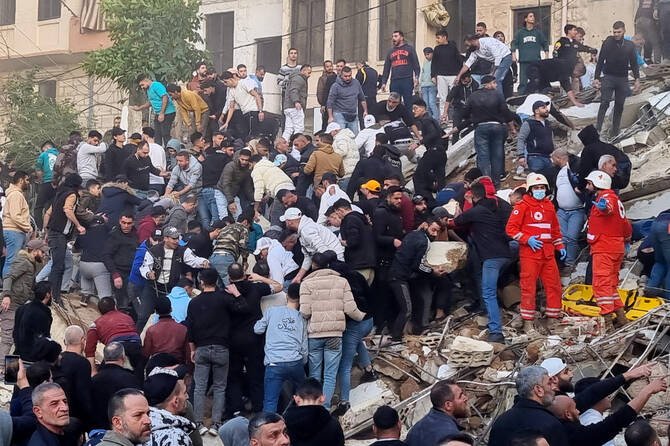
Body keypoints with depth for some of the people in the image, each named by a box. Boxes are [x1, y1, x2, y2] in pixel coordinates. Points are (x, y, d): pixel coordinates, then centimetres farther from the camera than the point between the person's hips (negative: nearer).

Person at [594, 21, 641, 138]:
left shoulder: (630, 45, 3)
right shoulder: (608, 43, -4)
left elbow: (634, 64, 10)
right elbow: (600, 61, 1)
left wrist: (637, 79, 0)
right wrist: (597, 78, -3)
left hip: (623, 79, 3)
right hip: (608, 77, -3)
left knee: (619, 105, 5)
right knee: (604, 103, -14)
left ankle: (615, 131, 12)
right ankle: (597, 129, -17)